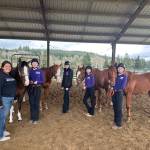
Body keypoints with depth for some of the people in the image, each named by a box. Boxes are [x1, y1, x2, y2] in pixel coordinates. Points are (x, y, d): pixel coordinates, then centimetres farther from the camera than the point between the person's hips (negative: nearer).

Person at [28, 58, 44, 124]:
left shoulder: (40, 71, -4)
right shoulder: (30, 71, 3)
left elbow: (43, 80, -4)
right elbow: (28, 78, 7)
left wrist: (37, 82, -20)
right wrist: (29, 81, -14)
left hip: (37, 88, -3)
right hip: (31, 88, 3)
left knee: (36, 103, 4)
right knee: (31, 103, 10)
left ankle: (36, 118, 17)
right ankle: (32, 118, 26)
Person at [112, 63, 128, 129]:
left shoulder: (124, 76, -5)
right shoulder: (116, 75, 11)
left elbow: (122, 86, -14)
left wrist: (116, 88, -8)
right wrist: (112, 87, -11)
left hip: (119, 93, -6)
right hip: (114, 93, 6)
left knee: (119, 108, -1)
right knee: (115, 108, 14)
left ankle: (119, 124, 8)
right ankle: (115, 121, 30)